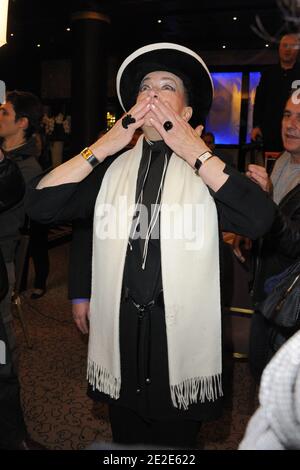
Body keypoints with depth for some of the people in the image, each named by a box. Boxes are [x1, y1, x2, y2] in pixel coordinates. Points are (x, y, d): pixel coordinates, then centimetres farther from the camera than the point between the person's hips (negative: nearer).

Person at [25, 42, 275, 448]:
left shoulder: (207, 170, -6)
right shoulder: (112, 170, 0)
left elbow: (260, 220, -24)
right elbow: (39, 205, -9)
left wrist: (193, 150, -20)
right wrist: (104, 146, -12)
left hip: (182, 338, -2)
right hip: (120, 332, 2)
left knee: (176, 443, 21)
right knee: (126, 438, 25)